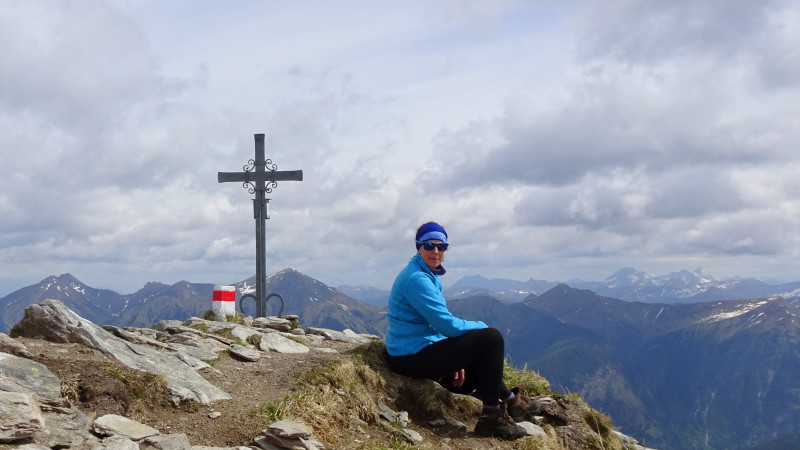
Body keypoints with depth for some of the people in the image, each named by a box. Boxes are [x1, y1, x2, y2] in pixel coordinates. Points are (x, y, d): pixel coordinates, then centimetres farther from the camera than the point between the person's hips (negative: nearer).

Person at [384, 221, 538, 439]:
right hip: (413, 358, -11)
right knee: (491, 338, -14)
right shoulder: (417, 279, -20)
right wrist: (481, 326, -6)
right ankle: (492, 417, -8)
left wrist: (455, 361, 9)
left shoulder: (428, 275, 13)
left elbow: (439, 324, 17)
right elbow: (447, 325, -23)